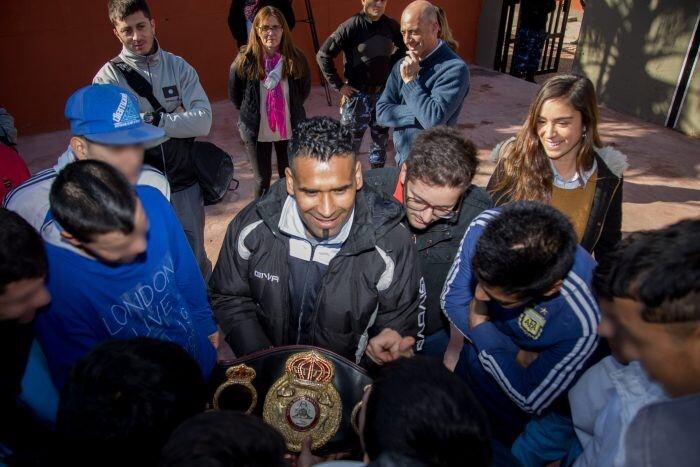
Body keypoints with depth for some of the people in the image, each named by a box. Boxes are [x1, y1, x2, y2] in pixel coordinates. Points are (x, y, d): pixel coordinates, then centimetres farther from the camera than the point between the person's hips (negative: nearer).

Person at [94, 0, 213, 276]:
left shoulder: (178, 66, 1)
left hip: (185, 184, 2)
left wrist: (153, 119, -18)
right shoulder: (108, 77, -5)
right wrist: (175, 119, -15)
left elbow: (203, 121, -11)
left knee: (196, 258, 16)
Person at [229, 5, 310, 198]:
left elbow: (304, 89, 8)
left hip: (290, 129, 2)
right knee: (262, 179, 13)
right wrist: (251, 112, 12)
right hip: (256, 130, -1)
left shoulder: (296, 58, -10)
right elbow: (234, 95, 1)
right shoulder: (245, 60, -14)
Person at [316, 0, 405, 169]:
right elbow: (323, 55, -14)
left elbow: (402, 49, 19)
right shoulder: (351, 26, -14)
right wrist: (339, 85, -12)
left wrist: (391, 73, 10)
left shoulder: (391, 25, -1)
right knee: (351, 142, 2)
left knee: (381, 139, 14)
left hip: (382, 93, 5)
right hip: (357, 94, -5)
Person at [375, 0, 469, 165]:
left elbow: (434, 119, -26)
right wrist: (420, 114, -17)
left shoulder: (454, 68, -17)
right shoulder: (403, 65, 3)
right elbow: (382, 112, -4)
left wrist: (410, 80, -17)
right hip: (402, 160, 6)